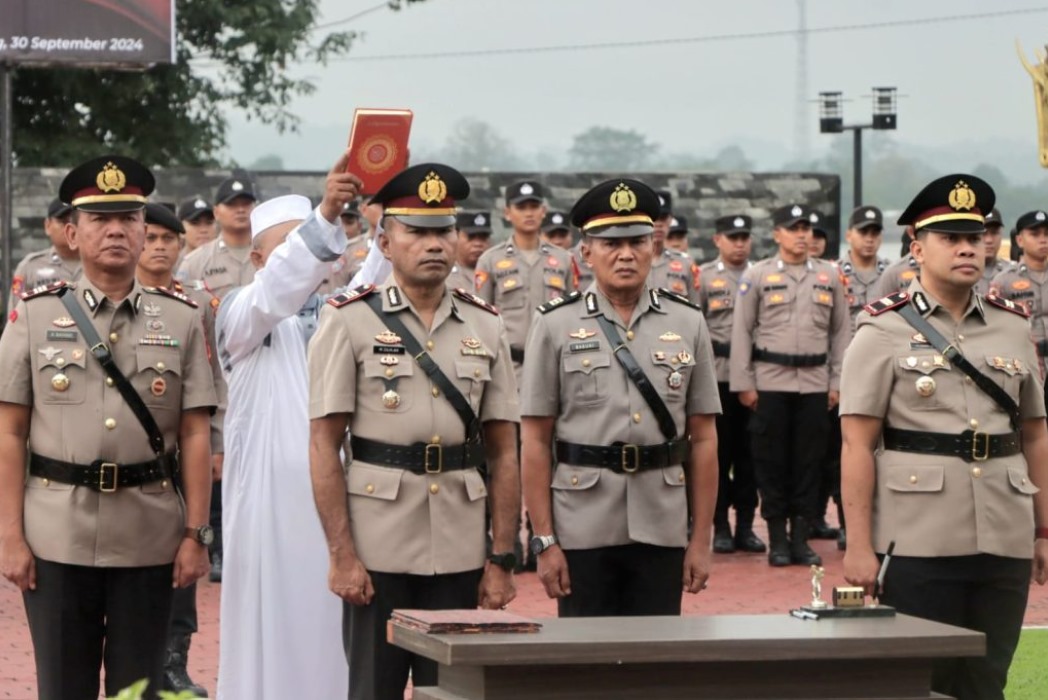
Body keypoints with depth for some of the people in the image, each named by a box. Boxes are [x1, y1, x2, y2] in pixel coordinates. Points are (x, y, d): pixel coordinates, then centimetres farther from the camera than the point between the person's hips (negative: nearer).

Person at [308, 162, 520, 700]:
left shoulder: (485, 328, 8)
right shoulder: (350, 322, -1)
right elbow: (324, 446, -4)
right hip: (378, 549, -3)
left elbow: (503, 453, 9)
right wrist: (341, 555, -10)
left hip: (460, 552, 3)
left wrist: (502, 559, 3)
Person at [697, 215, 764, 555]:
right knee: (719, 452, 2)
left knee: (748, 453, 4)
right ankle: (721, 526, 8)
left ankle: (745, 525, 11)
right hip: (717, 377, -2)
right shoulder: (703, 277, 4)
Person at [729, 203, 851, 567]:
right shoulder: (756, 275, 0)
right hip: (771, 381, -2)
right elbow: (741, 331, 0)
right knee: (771, 462, 2)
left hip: (815, 383, 2)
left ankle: (800, 538, 12)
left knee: (809, 461, 4)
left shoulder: (830, 276, 7)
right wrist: (744, 383, -5)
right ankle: (777, 540, 9)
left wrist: (837, 382, 4)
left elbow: (841, 332, 9)